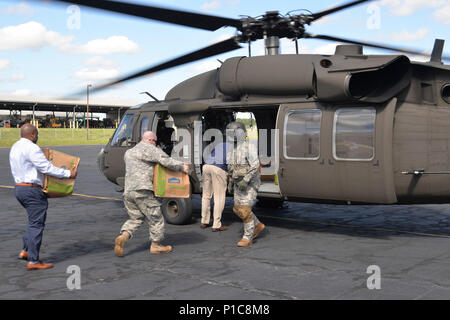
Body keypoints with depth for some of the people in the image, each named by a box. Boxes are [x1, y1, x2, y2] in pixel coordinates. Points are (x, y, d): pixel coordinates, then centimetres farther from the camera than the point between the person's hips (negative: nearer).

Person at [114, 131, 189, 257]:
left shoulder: (129, 152, 24)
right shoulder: (149, 149, -2)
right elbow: (166, 161, -13)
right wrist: (182, 167, 0)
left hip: (128, 191, 8)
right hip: (142, 190, -8)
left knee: (135, 218, 16)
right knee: (155, 217, 6)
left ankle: (123, 236, -8)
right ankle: (156, 245, 12)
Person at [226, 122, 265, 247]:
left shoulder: (248, 147, -17)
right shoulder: (232, 149, 8)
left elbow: (255, 166, -23)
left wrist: (246, 180, -29)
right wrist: (230, 182, 15)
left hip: (250, 183, -9)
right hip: (239, 184, 9)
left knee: (245, 210, -12)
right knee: (238, 209, 11)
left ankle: (248, 238, -2)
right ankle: (258, 225, 29)